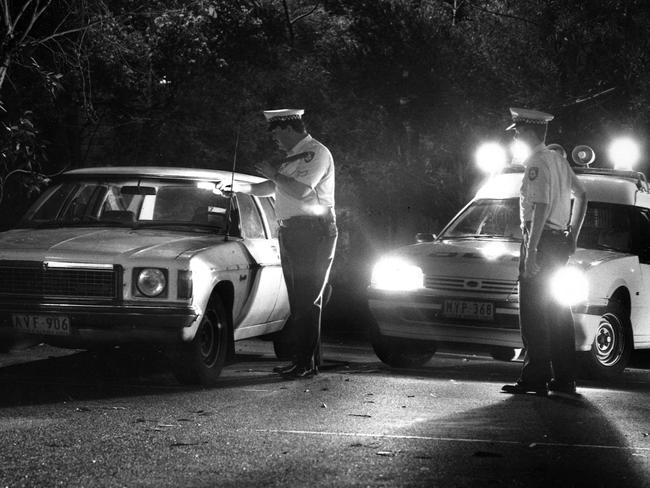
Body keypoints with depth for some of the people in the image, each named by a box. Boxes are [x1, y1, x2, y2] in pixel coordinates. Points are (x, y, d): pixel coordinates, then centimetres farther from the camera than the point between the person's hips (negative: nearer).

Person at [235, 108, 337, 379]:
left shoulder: (316, 153, -10)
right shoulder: (294, 156, 20)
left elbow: (301, 190, -22)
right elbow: (272, 188, 28)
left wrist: (274, 174, -10)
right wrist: (238, 189, 23)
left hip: (313, 232, -10)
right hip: (292, 232, 10)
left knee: (307, 301, -10)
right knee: (298, 300, 9)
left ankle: (306, 364, -11)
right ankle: (299, 361, 12)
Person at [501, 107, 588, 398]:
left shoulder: (537, 163, -13)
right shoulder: (558, 159, 16)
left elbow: (541, 208, -21)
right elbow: (581, 195, 25)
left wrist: (530, 252, -24)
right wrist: (573, 234, 25)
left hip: (542, 240, -9)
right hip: (560, 241, 9)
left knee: (533, 311, -8)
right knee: (557, 312, 11)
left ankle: (535, 378, -10)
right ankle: (564, 379, 13)